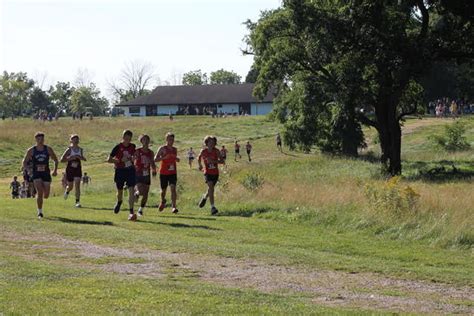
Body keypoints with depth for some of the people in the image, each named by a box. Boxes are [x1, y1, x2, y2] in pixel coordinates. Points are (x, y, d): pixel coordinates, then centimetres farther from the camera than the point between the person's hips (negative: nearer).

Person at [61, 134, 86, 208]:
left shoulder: (80, 150, 3)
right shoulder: (69, 150, -8)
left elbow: (83, 158, 14)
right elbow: (62, 160, -10)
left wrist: (80, 157, -8)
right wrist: (70, 158, -22)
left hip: (78, 170, 2)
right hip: (70, 169, -2)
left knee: (77, 185, -13)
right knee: (70, 186, 9)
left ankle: (77, 201, -13)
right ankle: (67, 191, 47)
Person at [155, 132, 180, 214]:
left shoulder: (175, 150, 9)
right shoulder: (162, 148, -4)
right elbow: (155, 159, -11)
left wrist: (176, 158, 1)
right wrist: (164, 157, -24)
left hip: (173, 173, 2)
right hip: (163, 172, -2)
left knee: (173, 188, -15)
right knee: (163, 189, 10)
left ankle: (174, 206, -20)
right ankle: (163, 201, 42)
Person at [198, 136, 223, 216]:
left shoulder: (216, 151, -6)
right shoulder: (203, 151, -5)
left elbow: (221, 161, -13)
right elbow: (199, 158, 17)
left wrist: (214, 161, -27)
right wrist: (200, 165, 23)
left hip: (215, 173, 2)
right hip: (207, 173, -2)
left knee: (210, 189, 15)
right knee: (211, 187, -21)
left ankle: (204, 197, 50)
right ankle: (212, 207, -25)